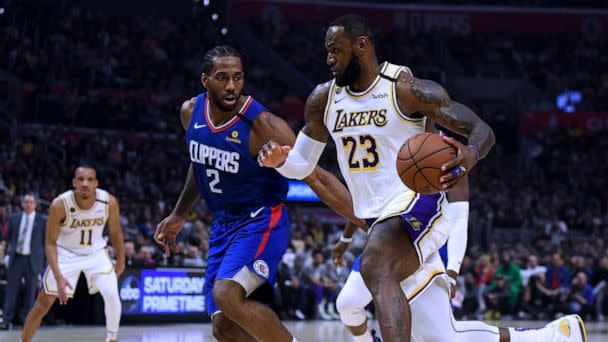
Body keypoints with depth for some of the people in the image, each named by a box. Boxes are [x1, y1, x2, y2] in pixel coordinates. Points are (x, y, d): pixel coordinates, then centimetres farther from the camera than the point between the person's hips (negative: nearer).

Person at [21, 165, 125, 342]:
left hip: (96, 253, 1)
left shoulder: (109, 202, -20)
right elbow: (51, 243, -19)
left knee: (112, 295, -18)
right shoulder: (60, 205, -26)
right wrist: (58, 276, -28)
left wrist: (120, 259, 9)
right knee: (43, 304, -3)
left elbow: (115, 232, 0)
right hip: (66, 253, -1)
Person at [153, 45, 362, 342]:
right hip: (222, 225, 7)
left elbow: (317, 179, -21)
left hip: (262, 221, -7)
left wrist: (369, 224, -27)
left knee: (227, 295, -29)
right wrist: (178, 215, 23)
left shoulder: (263, 125, -21)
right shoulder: (191, 112, -3)